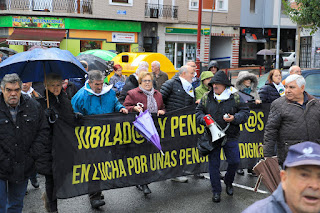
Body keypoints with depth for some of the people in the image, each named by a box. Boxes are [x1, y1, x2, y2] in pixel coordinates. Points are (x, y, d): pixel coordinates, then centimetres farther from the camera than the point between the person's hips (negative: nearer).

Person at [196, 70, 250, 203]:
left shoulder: (235, 97, -3)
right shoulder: (207, 97, 3)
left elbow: (245, 112, 0)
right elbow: (198, 111, 11)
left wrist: (234, 118, -17)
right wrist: (204, 119, -10)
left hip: (230, 137, -1)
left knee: (234, 162, 3)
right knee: (213, 164, 5)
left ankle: (228, 182, 33)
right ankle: (216, 191, 18)